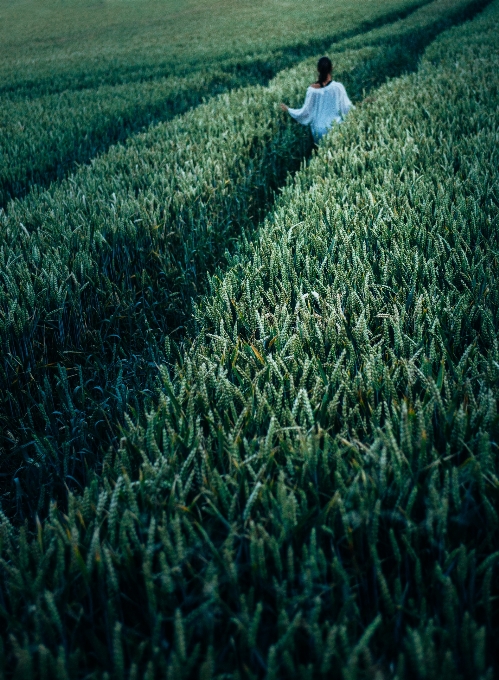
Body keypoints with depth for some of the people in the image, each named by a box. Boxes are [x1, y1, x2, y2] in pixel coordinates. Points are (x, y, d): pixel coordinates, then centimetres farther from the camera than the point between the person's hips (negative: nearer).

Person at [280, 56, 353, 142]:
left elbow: (306, 112, -1)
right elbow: (346, 108, -7)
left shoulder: (312, 89, -7)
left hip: (319, 130, 2)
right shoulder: (338, 87, -12)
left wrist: (288, 110, 14)